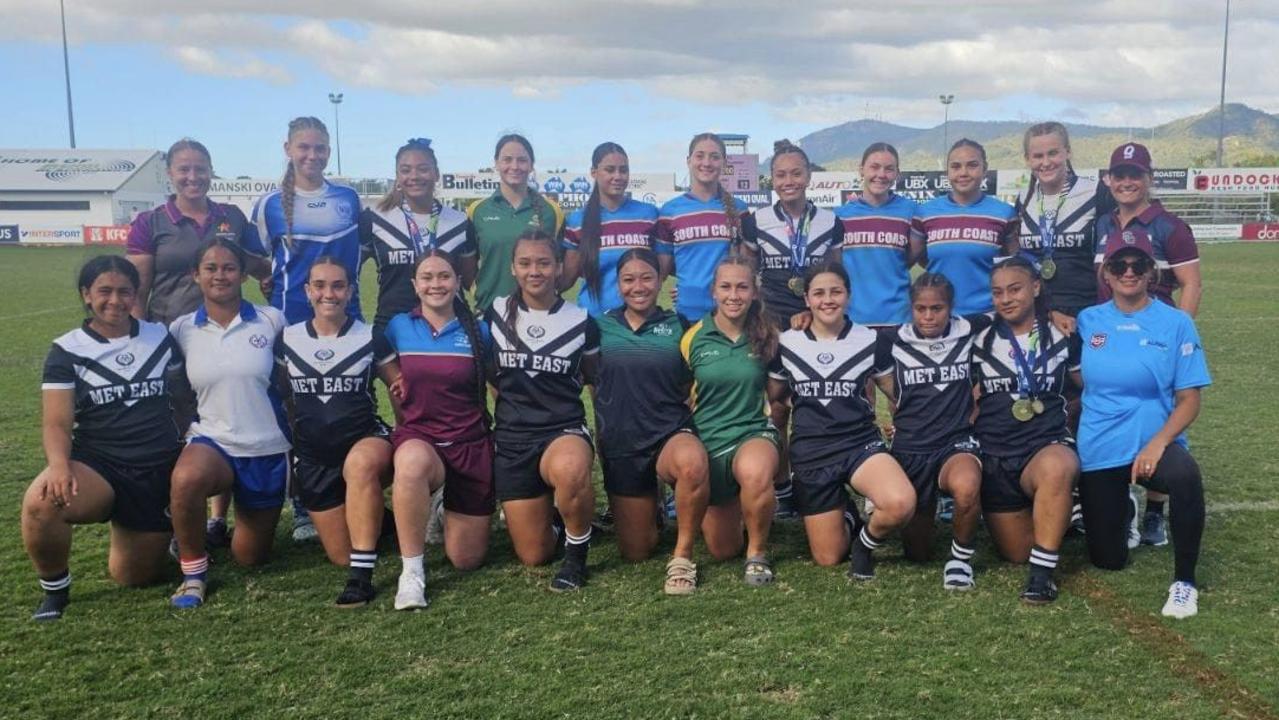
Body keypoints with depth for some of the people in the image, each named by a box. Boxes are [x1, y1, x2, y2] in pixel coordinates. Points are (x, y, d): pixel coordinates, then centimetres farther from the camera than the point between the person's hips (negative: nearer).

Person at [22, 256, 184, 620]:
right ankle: (55, 589, -7)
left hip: (159, 471, 2)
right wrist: (59, 464, -30)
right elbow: (57, 422, -10)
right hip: (98, 466, -2)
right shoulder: (67, 351, -3)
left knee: (132, 577, 6)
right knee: (40, 502, -35)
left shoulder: (160, 337, 4)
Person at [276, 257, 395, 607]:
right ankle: (371, 519, 34)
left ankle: (361, 576, -35)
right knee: (341, 555, -1)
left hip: (366, 439, -3)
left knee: (360, 463, -41)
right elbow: (279, 395, 15)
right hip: (312, 455, 3)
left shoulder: (370, 338, -1)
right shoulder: (288, 339, 4)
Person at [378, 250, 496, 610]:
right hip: (418, 435, -1)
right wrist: (406, 395, 0)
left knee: (466, 560, 4)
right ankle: (411, 571, -25)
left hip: (471, 444, 1)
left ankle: (451, 509, 38)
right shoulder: (398, 327, 2)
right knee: (413, 463, -42)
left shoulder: (478, 332, -1)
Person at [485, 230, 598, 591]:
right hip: (512, 438, 2)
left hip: (565, 430, -2)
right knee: (533, 556, 1)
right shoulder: (496, 314, 3)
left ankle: (577, 553, -13)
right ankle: (550, 512, 36)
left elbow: (597, 378, 14)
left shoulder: (580, 321, 1)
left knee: (570, 469, -41)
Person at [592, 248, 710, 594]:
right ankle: (649, 509, 45)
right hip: (620, 445, 2)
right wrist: (600, 439, 13)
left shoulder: (679, 327, 1)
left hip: (670, 434, -2)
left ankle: (682, 555, -20)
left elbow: (691, 387, 10)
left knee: (693, 462, -41)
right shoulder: (602, 327, 3)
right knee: (635, 552, 9)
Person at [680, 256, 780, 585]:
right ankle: (734, 506, 44)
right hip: (707, 442, 1)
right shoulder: (693, 338, -5)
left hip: (754, 434, -1)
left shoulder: (766, 337, -2)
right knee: (722, 550, 9)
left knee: (755, 472, -41)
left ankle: (758, 552, -13)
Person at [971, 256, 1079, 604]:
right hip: (994, 456, 2)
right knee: (1016, 552, 2)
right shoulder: (980, 343, 8)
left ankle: (1042, 572, -29)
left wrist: (1059, 407, 1)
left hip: (1047, 446, -2)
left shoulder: (1062, 337, 5)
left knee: (1056, 468, -40)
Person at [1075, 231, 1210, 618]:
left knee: (1185, 475, -39)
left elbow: (1189, 399, -7)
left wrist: (1158, 443, -22)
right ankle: (1123, 511, 46)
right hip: (1098, 451, 2)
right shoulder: (1087, 321, 1)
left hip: (1152, 445, -2)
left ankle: (1184, 581, -18)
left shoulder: (1176, 323, -5)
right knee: (1108, 559, 9)